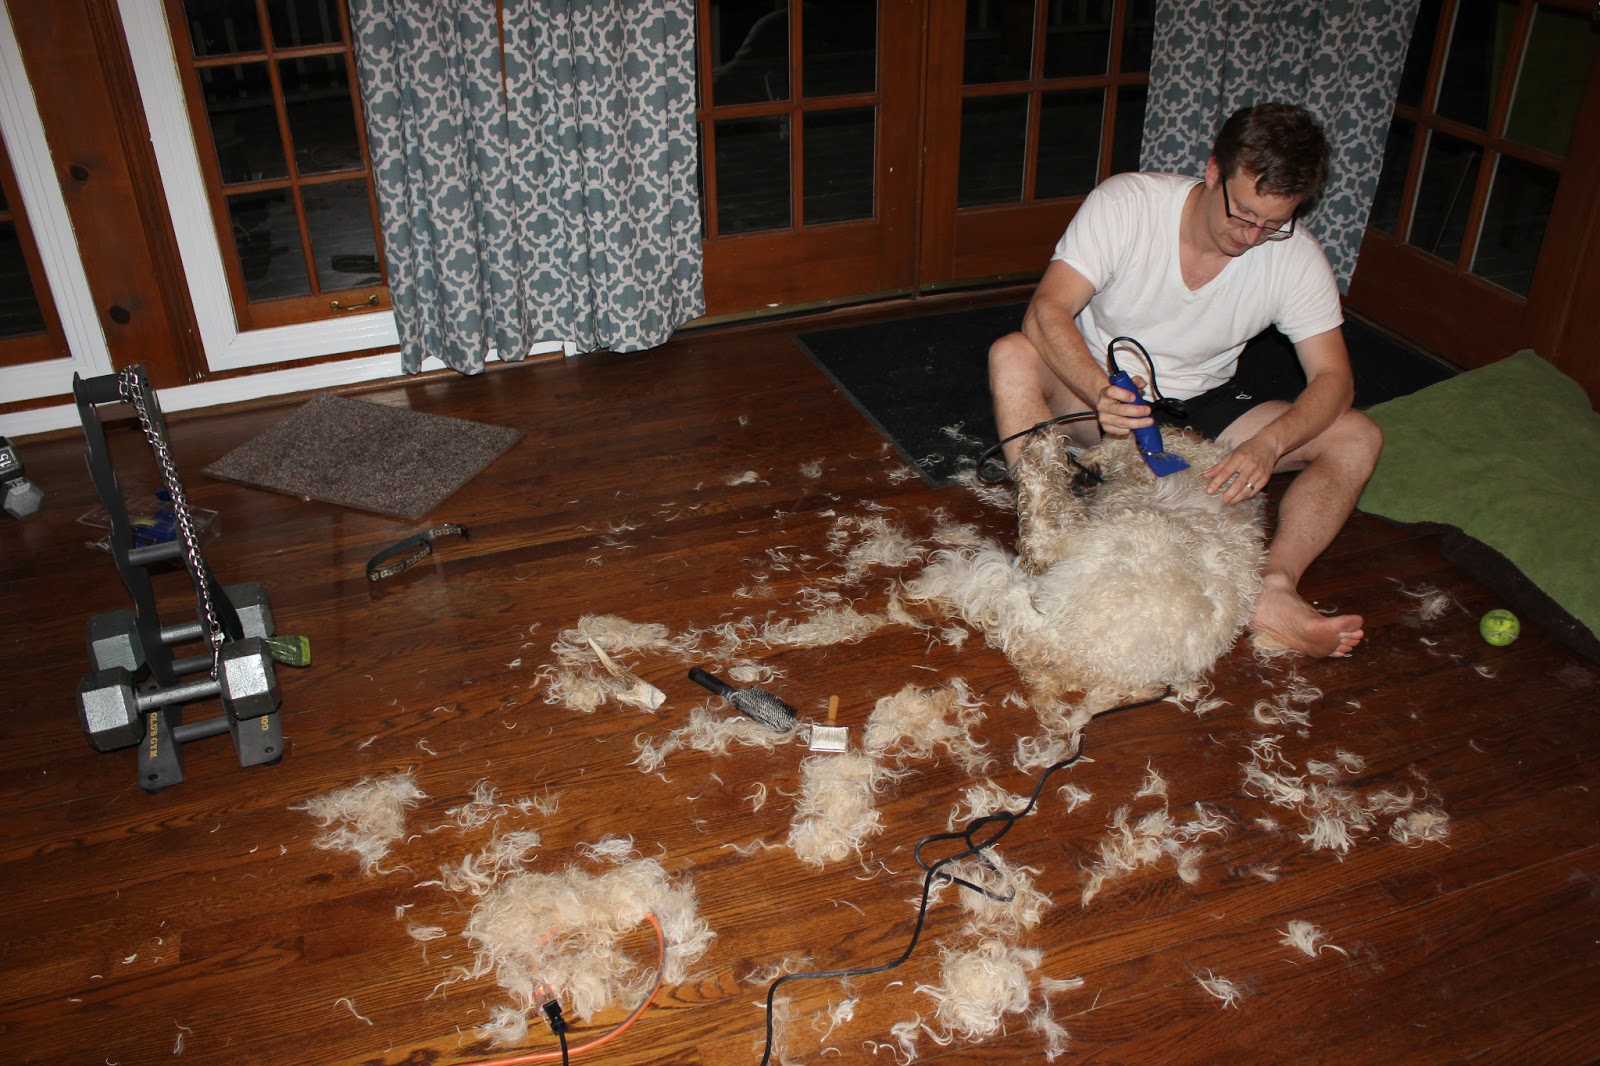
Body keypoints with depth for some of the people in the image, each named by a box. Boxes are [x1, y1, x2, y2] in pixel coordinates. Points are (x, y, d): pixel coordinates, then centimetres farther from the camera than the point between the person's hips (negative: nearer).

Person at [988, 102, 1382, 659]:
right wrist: (1101, 391, -48)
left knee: (1358, 437, -16)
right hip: (1102, 391, -2)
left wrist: (1268, 445, -36)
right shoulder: (1125, 203, -20)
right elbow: (1047, 311, -28)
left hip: (1202, 409, 3)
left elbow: (1333, 377, -15)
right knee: (1011, 354, -34)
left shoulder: (1295, 257, -12)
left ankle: (1272, 588, -36)